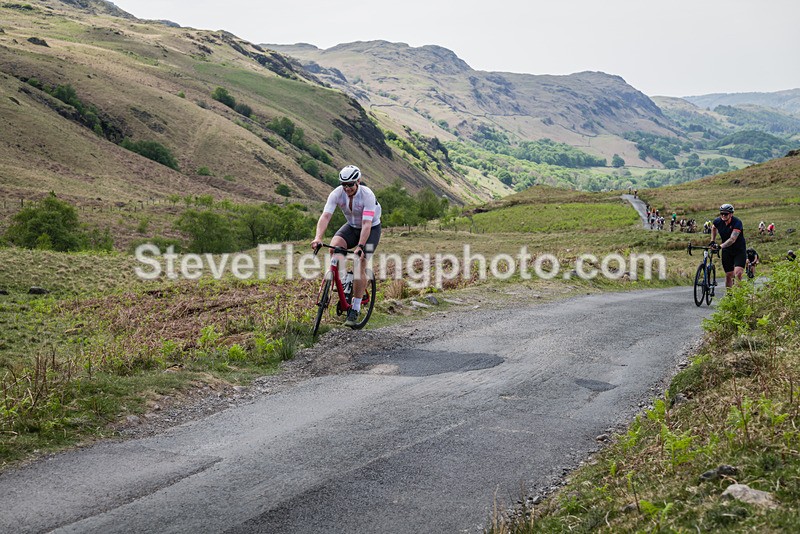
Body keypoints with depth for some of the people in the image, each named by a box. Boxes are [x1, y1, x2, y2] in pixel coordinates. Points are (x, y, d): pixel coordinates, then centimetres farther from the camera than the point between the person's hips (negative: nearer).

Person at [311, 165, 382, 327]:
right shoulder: (337, 194, -20)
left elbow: (367, 224, -36)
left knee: (360, 265, -17)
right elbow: (325, 216, -30)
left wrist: (360, 246, -47)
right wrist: (318, 237, -46)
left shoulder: (367, 195, -30)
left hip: (371, 229, -4)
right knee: (334, 245, -27)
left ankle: (355, 309, -9)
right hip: (351, 226, 4)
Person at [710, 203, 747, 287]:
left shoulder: (737, 222, -24)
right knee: (728, 275, 5)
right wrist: (712, 241, 13)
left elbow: (732, 239, -36)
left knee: (738, 273, -21)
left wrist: (720, 246, -47)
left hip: (739, 251, -4)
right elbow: (713, 228, 18)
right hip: (727, 251, 4)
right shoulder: (718, 221, -9)